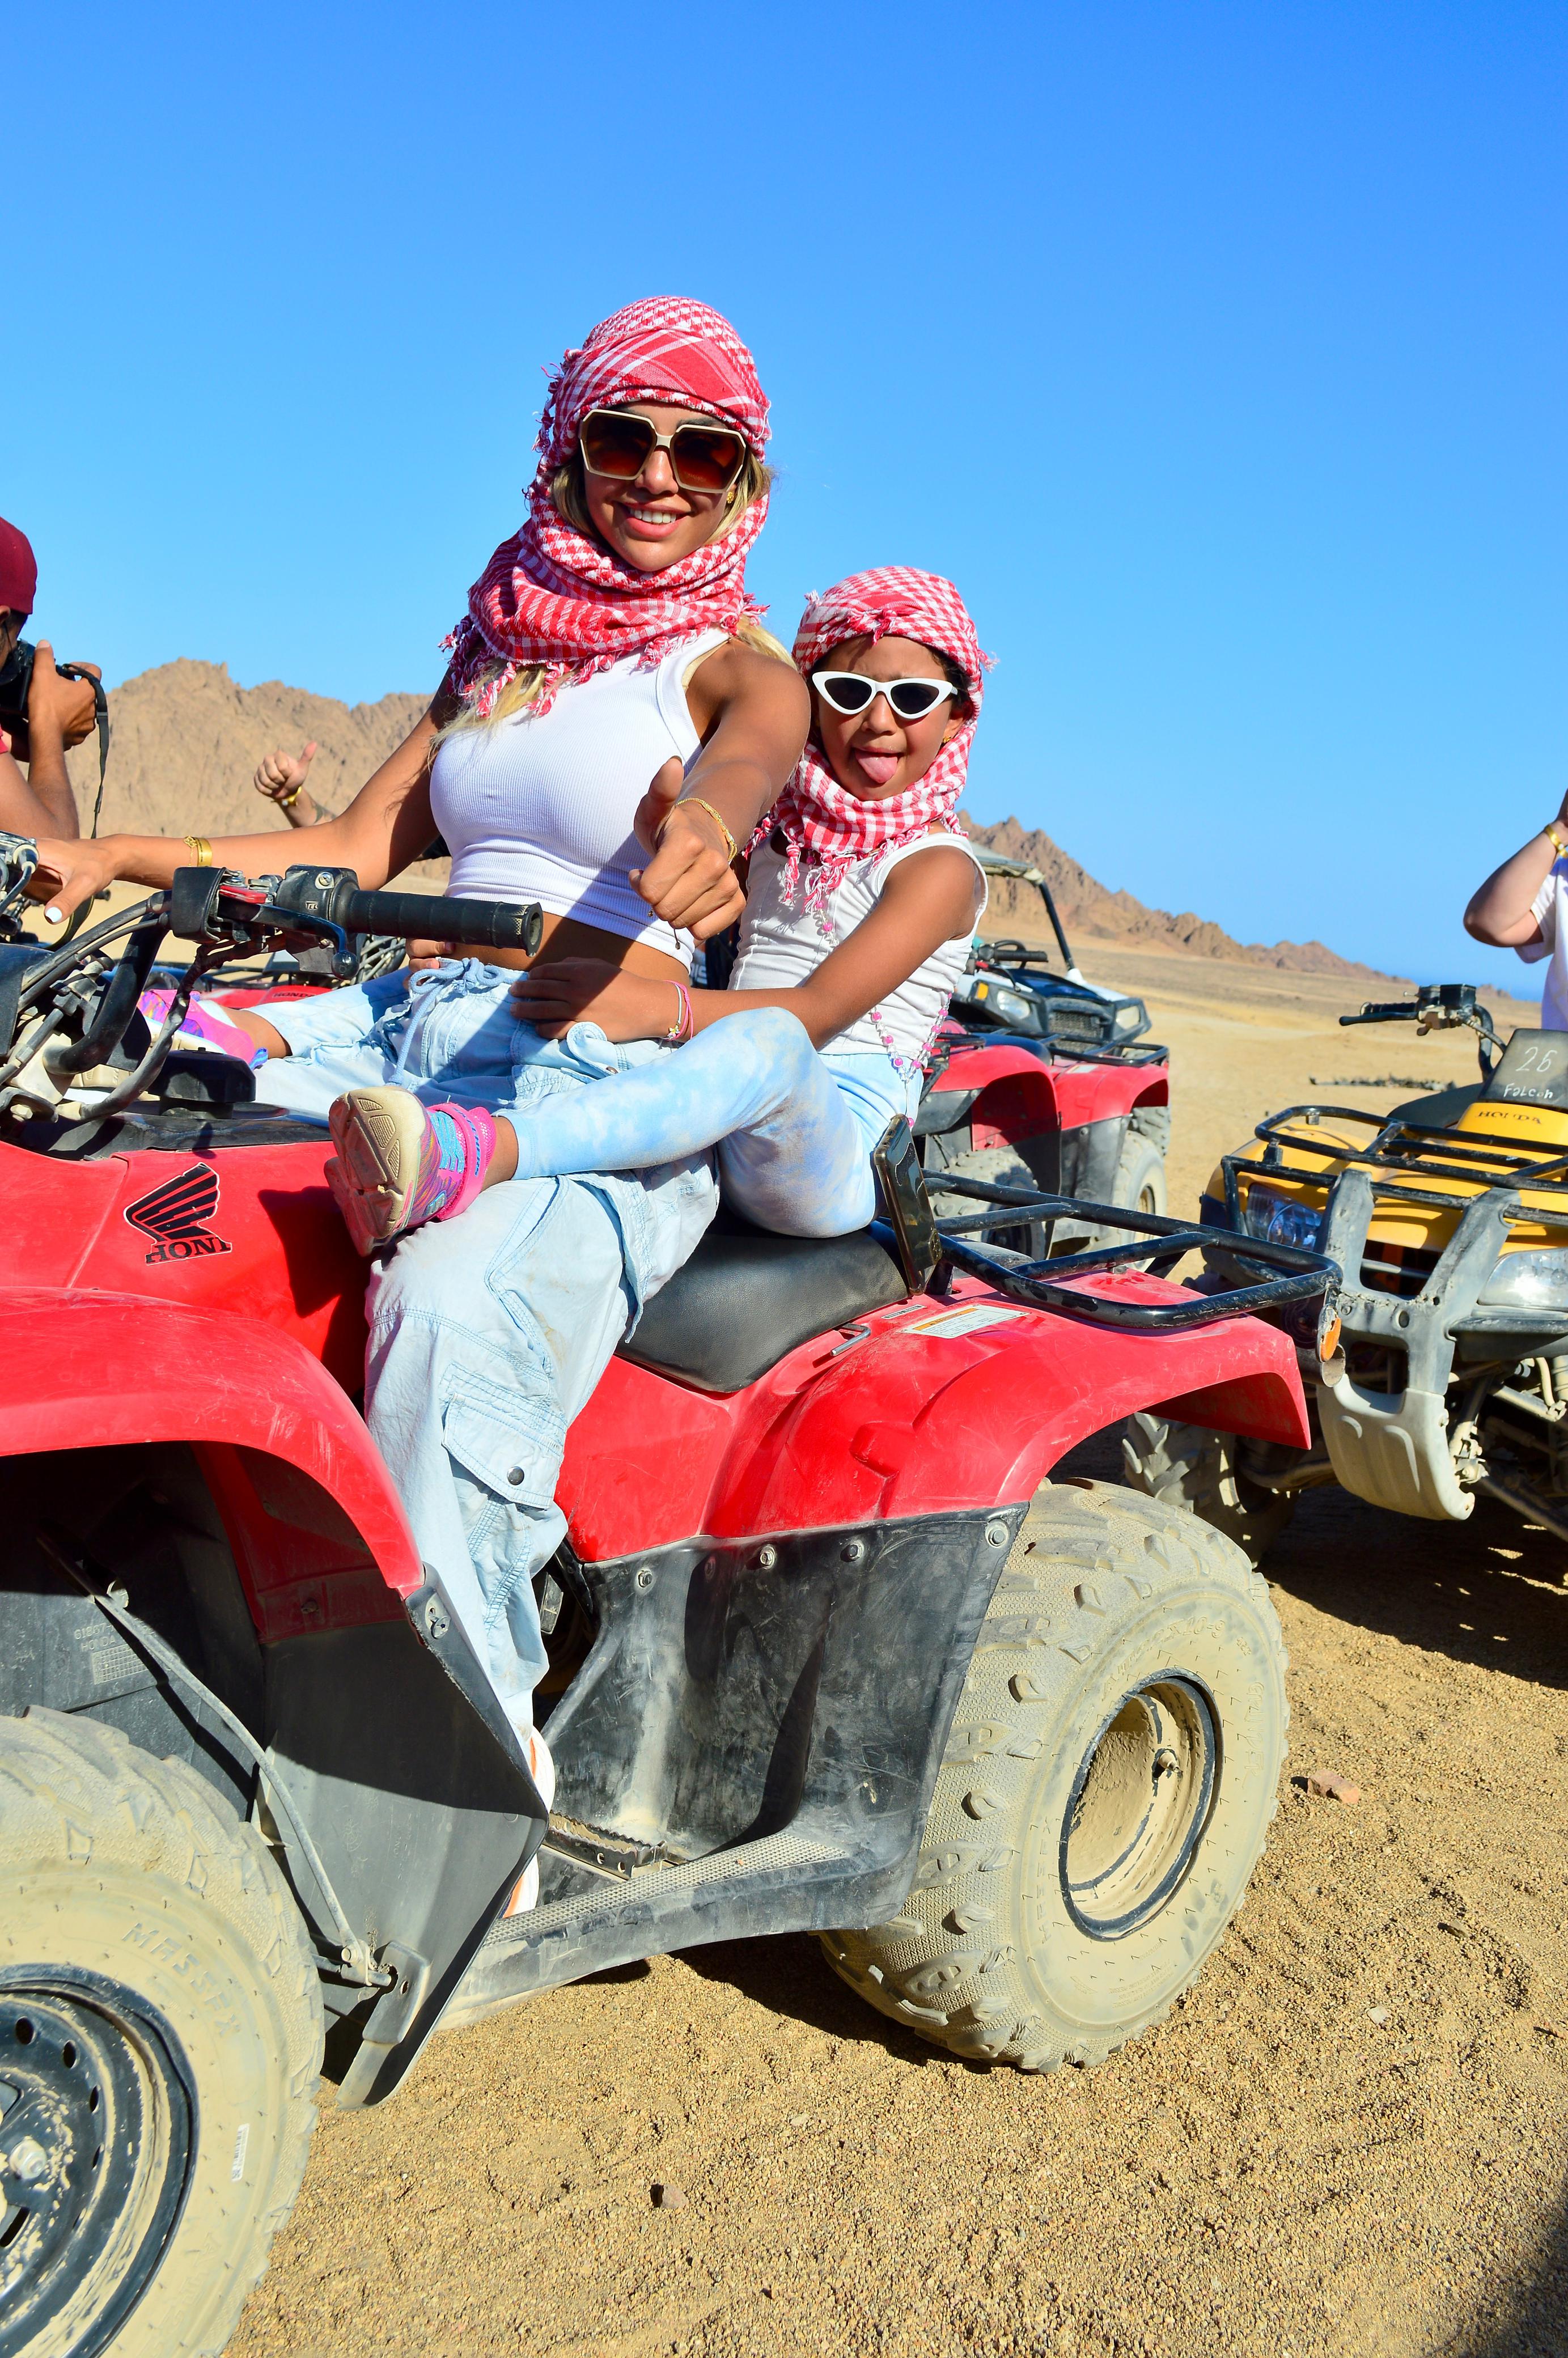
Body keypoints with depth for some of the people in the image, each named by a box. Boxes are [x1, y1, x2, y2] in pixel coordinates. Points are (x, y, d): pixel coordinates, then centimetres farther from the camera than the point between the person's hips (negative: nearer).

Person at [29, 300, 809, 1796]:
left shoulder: (733, 669, 6)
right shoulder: (502, 651, 22)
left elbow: (734, 766, -19)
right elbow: (355, 853, 18)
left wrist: (701, 825, -44)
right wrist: (117, 858, 7)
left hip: (602, 1092, -6)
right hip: (404, 1036, 6)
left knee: (457, 1305, -37)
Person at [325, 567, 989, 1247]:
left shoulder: (938, 867, 0)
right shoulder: (774, 835, 22)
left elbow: (820, 1011, -14)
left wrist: (659, 1007, -32)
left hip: (834, 1163, -6)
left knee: (767, 1043, -39)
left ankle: (480, 1155, -57)